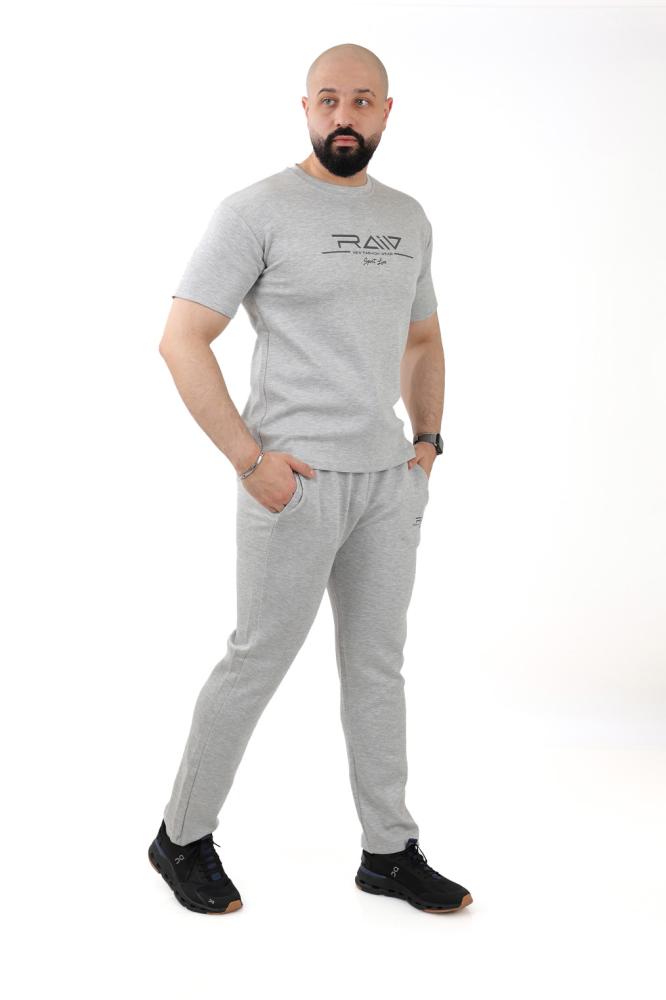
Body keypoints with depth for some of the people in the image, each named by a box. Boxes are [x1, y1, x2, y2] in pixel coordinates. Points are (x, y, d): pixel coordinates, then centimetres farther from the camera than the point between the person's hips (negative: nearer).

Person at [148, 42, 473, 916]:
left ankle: (390, 852, 25)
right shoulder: (258, 211, -9)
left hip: (389, 479, 6)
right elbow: (182, 338, -13)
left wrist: (428, 437, 8)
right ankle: (183, 838, 20)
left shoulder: (409, 219, 12)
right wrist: (249, 458, -18)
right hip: (295, 479, -6)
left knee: (378, 664, 12)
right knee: (260, 659, 1)